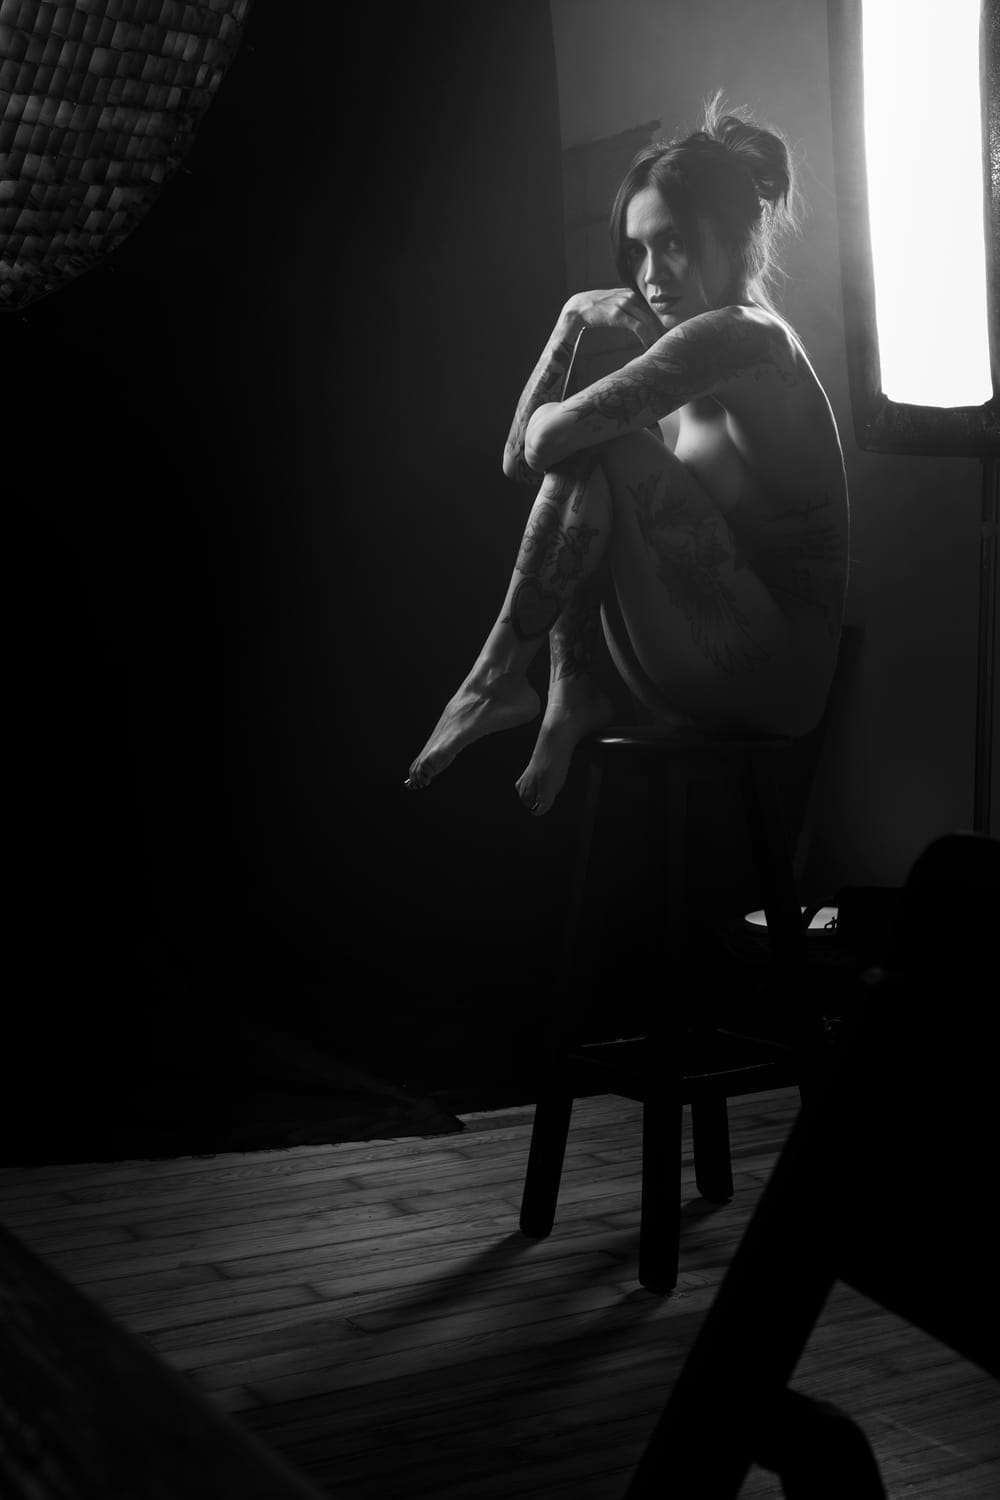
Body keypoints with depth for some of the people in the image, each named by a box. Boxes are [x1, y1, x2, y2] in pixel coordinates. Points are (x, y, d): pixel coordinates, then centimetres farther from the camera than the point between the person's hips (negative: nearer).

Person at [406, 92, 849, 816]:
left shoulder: (739, 335, -15)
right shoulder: (704, 353, 16)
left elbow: (545, 439, -24)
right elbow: (520, 455, 11)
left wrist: (546, 430, 0)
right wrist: (573, 318, 3)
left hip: (776, 673, -10)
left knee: (594, 453, -19)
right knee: (585, 455, 6)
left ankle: (498, 677, -11)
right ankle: (572, 693, -5)